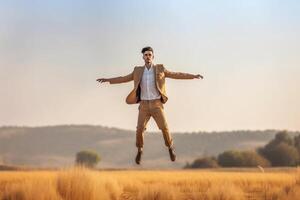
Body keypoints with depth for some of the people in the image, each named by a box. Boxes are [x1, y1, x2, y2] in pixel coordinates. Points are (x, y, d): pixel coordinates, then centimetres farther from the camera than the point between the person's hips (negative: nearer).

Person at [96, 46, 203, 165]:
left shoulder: (160, 69, 3)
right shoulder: (138, 71, 8)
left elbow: (177, 75, 3)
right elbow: (124, 79, 15)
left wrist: (194, 76, -5)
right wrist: (107, 80, 10)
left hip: (156, 104, -1)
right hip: (144, 105, 1)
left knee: (164, 128, -11)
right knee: (140, 129, -9)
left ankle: (170, 147, 15)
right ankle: (140, 150, 16)